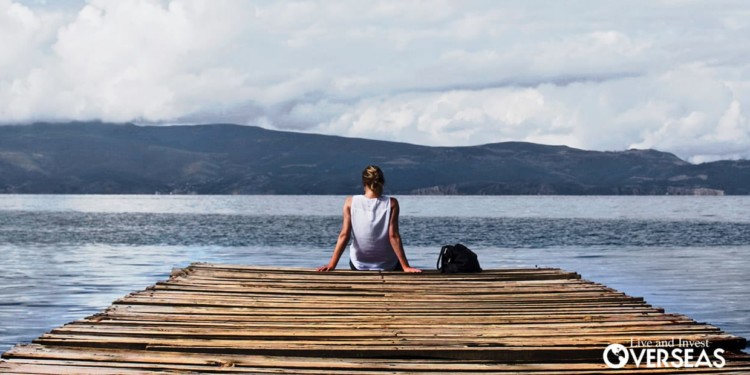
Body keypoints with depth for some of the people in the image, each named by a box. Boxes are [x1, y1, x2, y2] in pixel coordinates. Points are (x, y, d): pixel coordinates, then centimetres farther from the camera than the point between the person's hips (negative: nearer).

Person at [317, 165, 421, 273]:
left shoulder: (351, 202, -9)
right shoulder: (391, 203, -12)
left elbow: (344, 235, -12)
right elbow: (393, 236, -16)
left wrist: (332, 265, -11)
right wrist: (406, 267, -14)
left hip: (359, 265, 1)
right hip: (387, 266, -1)